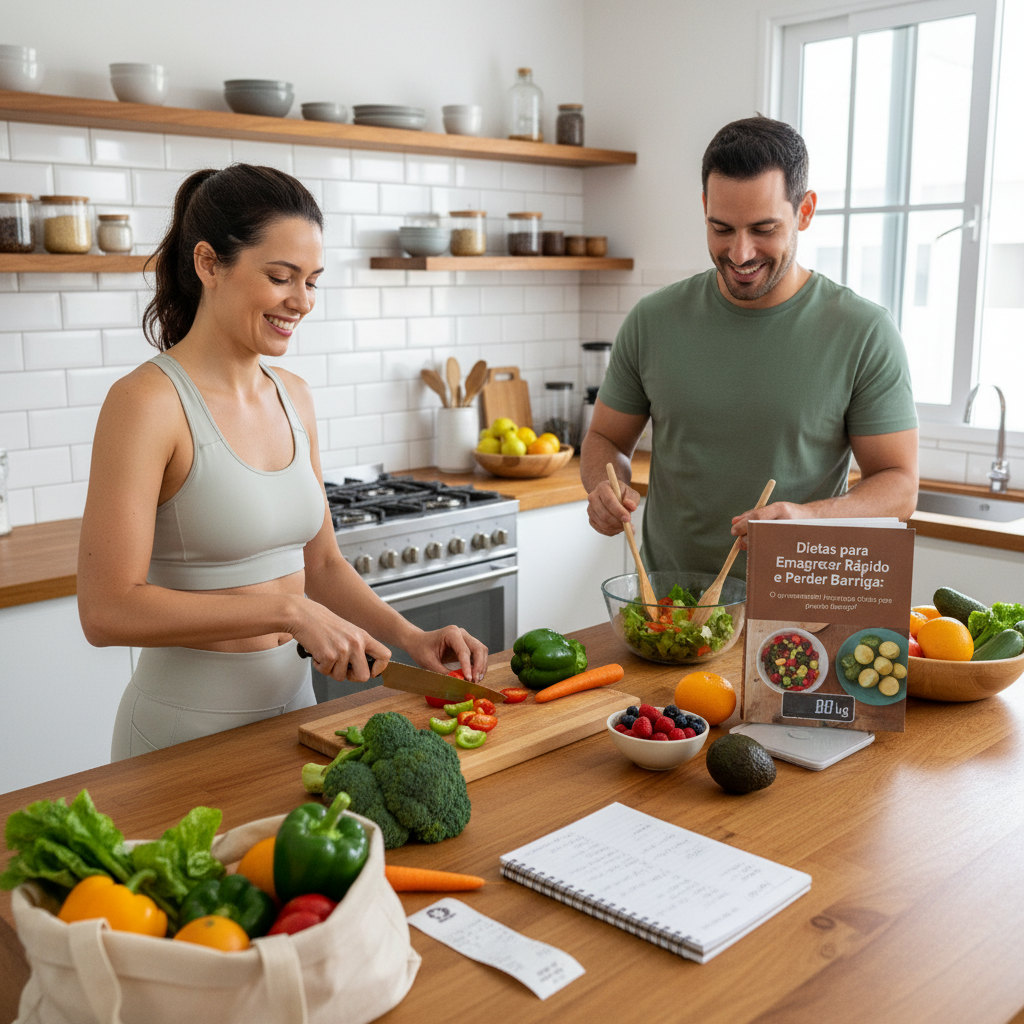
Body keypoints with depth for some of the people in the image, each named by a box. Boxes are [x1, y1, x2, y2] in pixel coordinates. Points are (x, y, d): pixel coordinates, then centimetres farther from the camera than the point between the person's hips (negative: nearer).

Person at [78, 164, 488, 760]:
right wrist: (287, 611, -23)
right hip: (189, 727, -7)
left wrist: (410, 638, -4)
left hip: (292, 703, 7)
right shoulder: (148, 403, -17)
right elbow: (107, 610, -21)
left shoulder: (294, 398, 4)